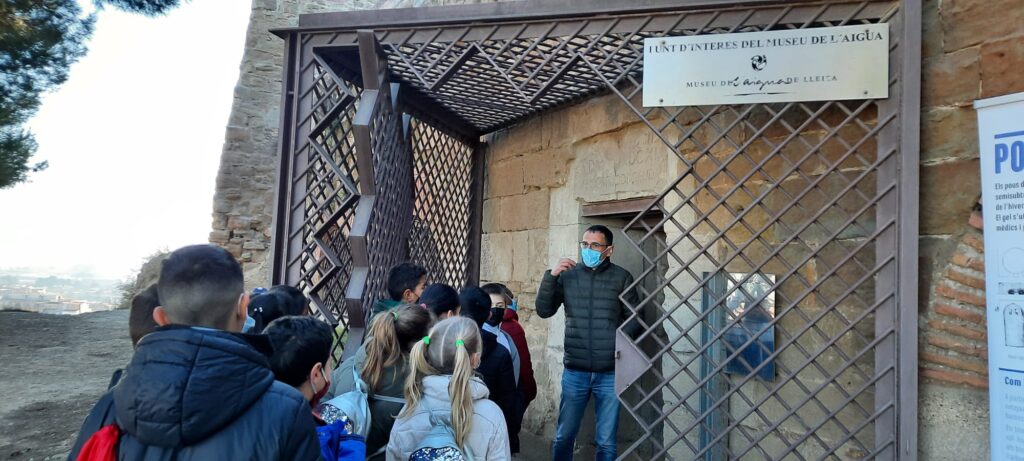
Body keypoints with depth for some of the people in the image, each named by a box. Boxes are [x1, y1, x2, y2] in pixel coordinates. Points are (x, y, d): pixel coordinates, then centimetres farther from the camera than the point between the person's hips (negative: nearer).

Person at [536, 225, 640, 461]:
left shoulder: (622, 278, 0)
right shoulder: (568, 275, 3)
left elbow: (634, 317, 3)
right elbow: (543, 311, 0)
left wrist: (617, 340, -13)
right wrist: (551, 276, -11)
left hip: (609, 373, -1)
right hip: (575, 372, 1)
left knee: (606, 442, 10)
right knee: (563, 437, 9)